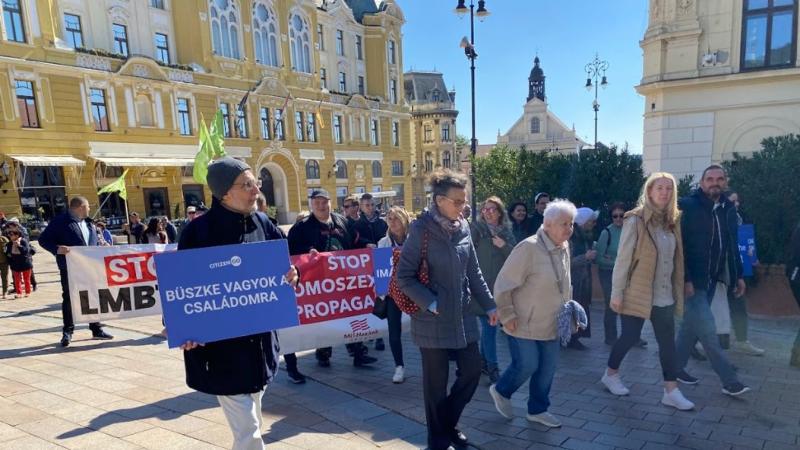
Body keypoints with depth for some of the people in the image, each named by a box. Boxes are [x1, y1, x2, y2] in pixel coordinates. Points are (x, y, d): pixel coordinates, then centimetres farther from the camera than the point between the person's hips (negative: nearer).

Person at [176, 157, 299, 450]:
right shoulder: (199, 231, -13)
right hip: (220, 346, -5)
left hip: (260, 340, 6)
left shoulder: (263, 223, 2)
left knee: (252, 422, 22)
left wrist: (291, 276, -10)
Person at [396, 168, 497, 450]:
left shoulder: (463, 227, 3)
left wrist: (488, 304, 10)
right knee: (436, 383, 8)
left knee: (471, 372, 12)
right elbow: (404, 277, -14)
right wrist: (432, 304, -18)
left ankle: (449, 423, 37)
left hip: (463, 316, 6)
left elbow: (473, 272, 11)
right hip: (433, 320, -6)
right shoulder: (421, 229, -15)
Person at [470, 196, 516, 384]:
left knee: (489, 324, 13)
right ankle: (492, 368, 0)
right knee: (489, 325, -6)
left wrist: (504, 246, -10)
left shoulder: (506, 232, 11)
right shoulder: (476, 228, -4)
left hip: (499, 285, 5)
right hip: (481, 285, -5)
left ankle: (483, 361, 27)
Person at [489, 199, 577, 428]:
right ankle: (501, 391, 27)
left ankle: (537, 410, 31)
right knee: (527, 364, -2)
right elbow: (503, 284, -20)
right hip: (524, 323, -7)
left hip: (551, 324, 7)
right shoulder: (528, 248, -23)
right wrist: (507, 315, -18)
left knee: (548, 368, 12)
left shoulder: (564, 248, 2)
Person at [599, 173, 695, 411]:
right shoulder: (635, 220, -12)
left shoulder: (672, 221, 8)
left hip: (664, 296, 6)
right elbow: (623, 258, -13)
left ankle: (671, 391, 17)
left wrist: (678, 291, 12)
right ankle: (611, 374, 26)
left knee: (668, 342, 7)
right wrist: (617, 292, -14)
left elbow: (676, 259, 12)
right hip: (637, 293, -6)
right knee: (630, 337, 4)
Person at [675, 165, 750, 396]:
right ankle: (730, 380, 6)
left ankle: (677, 367, 26)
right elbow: (679, 245, -16)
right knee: (706, 330, -3)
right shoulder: (688, 206, -12)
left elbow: (732, 244, 15)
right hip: (693, 279, -7)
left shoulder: (728, 208, 9)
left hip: (712, 279, 7)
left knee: (692, 325, 14)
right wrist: (685, 279, -19)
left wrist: (738, 275, 11)